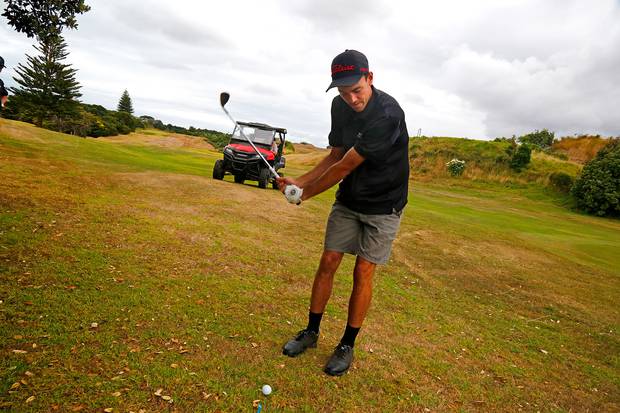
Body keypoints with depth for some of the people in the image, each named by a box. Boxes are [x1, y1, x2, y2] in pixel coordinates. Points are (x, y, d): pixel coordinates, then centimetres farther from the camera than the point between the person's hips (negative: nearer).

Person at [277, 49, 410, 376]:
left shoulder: (387, 114, -29)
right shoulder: (340, 107, -4)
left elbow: (345, 167, -26)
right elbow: (335, 157, 4)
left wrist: (305, 195, -15)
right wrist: (299, 182, -9)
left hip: (383, 205, -5)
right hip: (348, 199, 6)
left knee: (363, 272, -2)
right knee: (328, 263, 4)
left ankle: (347, 346, 16)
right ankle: (311, 331, 22)